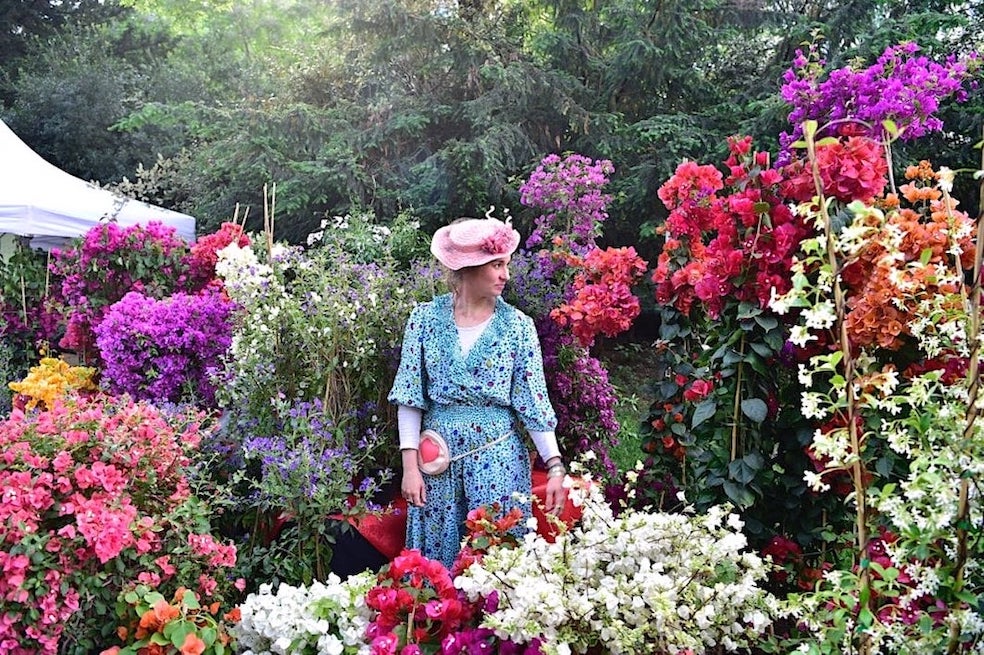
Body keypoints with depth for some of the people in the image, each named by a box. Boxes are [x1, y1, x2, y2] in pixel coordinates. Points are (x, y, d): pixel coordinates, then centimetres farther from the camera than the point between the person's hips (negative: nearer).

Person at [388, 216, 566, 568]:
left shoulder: (517, 325, -2)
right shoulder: (426, 318, -1)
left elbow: (534, 402, -2)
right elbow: (409, 397, -1)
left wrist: (555, 466, -8)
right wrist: (410, 465, -6)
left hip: (498, 456, -1)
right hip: (438, 456, 1)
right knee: (436, 553, 10)